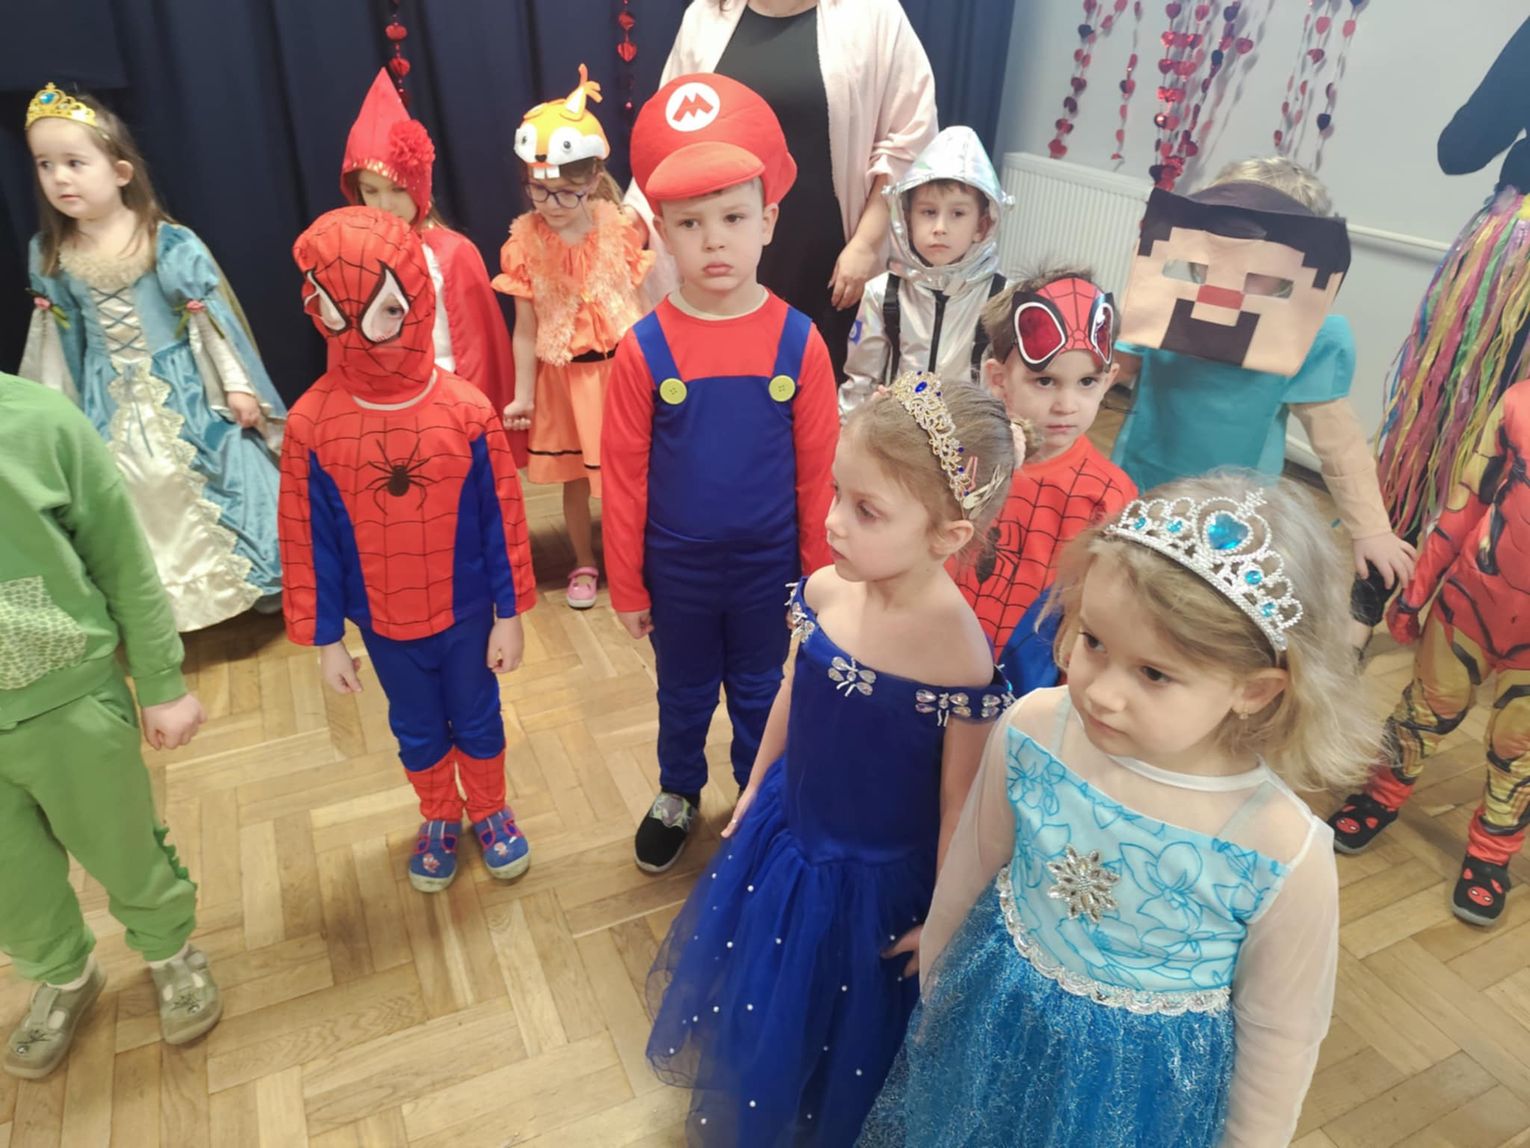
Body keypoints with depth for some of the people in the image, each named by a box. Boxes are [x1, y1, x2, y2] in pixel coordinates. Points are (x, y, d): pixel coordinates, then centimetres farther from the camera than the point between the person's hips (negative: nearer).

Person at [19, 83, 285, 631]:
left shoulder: (170, 242, -13)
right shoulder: (49, 256, 0)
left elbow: (211, 319, -9)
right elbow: (58, 340, 8)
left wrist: (238, 386, -9)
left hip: (182, 391, -3)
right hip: (110, 402, 4)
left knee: (205, 487, 3)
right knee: (133, 499, 9)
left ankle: (248, 580, 22)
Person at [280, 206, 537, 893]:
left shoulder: (466, 410, -19)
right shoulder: (311, 423, -16)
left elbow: (501, 520, -10)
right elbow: (309, 540, -7)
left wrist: (510, 615, -5)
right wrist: (325, 639, -2)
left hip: (465, 610, -1)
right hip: (382, 619, 1)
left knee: (478, 719, 19)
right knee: (416, 730, 22)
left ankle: (489, 811, 46)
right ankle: (439, 819, 48)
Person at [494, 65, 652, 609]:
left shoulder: (621, 231, -10)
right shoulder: (525, 244, -10)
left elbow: (642, 304, -3)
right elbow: (525, 329, -5)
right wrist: (522, 395, -3)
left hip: (621, 367, -1)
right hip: (562, 376, 1)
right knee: (574, 477, 15)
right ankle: (584, 565, 34)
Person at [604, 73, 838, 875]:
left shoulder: (798, 342, -14)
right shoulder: (643, 350, -16)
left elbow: (818, 471, -7)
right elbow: (624, 479, -9)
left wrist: (819, 571, -1)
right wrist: (626, 585, -3)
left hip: (768, 566, 0)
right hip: (677, 570, 0)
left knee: (761, 693, 22)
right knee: (683, 694, 23)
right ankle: (677, 794, 50)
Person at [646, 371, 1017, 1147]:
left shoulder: (960, 653, -32)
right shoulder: (825, 592, -17)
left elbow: (958, 803, -19)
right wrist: (752, 791, 13)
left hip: (878, 880, -5)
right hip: (785, 835, 5)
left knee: (844, 1026, 23)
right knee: (756, 1000, 28)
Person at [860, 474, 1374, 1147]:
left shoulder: (1285, 859, -29)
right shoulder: (1032, 729, -22)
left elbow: (1279, 1035, -10)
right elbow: (968, 872, -4)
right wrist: (934, 985, 10)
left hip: (1144, 1094, -2)